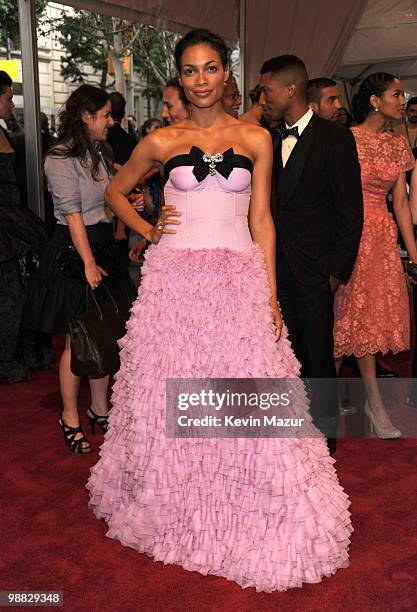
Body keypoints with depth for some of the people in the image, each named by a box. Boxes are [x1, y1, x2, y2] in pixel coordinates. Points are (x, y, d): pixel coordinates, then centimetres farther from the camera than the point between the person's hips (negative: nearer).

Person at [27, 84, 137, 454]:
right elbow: (73, 214, -16)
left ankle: (100, 410, 25)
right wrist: (88, 263, -18)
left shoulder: (99, 152, 14)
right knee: (77, 341, 1)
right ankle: (70, 418, 16)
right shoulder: (61, 159, -12)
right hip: (73, 252, -8)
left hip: (104, 246, 8)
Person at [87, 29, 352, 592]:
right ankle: (177, 507, 28)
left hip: (239, 280, 0)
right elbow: (116, 191, 19)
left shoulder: (255, 139, 6)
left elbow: (261, 219, 5)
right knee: (174, 396, 7)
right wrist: (148, 230, 3)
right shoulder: (163, 141, 5)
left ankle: (246, 516, 20)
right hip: (175, 281, 0)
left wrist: (271, 294, -1)